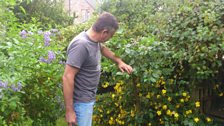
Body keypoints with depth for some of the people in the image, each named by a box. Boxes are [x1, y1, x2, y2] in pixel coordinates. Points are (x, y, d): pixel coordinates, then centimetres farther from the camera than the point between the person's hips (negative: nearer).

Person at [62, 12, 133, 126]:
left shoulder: (94, 39, 1)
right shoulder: (81, 45, -27)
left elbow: (102, 48, 27)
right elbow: (67, 77, -28)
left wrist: (119, 61, 23)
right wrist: (69, 111, -26)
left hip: (89, 98, 9)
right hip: (81, 101, -9)